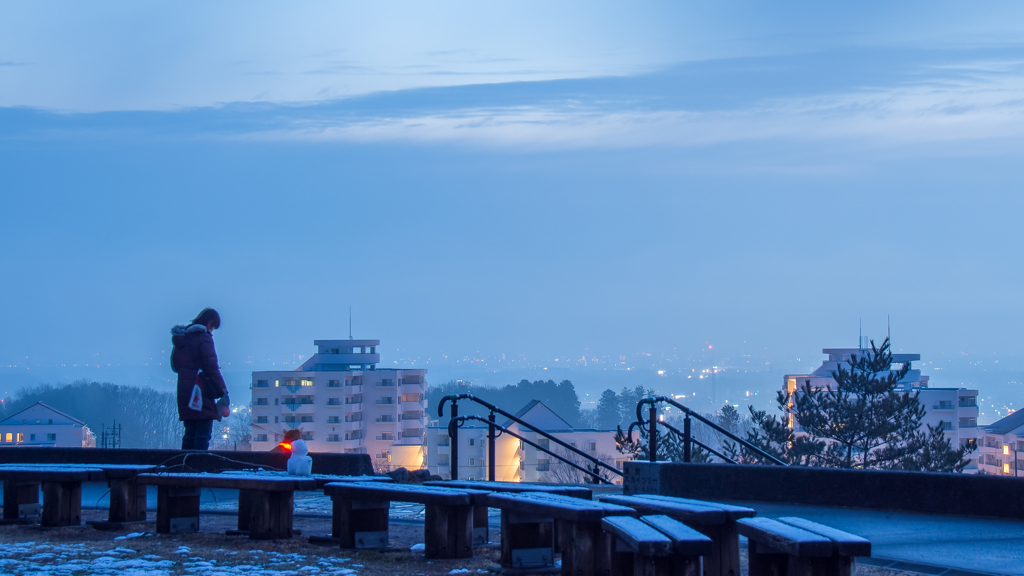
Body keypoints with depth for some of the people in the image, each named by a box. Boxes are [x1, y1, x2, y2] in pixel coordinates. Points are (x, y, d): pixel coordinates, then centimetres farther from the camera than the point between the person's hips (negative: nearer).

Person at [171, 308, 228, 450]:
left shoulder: (181, 337, 15)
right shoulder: (204, 338, -9)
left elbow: (175, 365, 21)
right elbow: (211, 367, -12)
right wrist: (223, 390, -8)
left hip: (184, 392, 8)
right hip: (201, 393, -8)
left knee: (190, 434, 12)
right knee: (203, 434, -8)